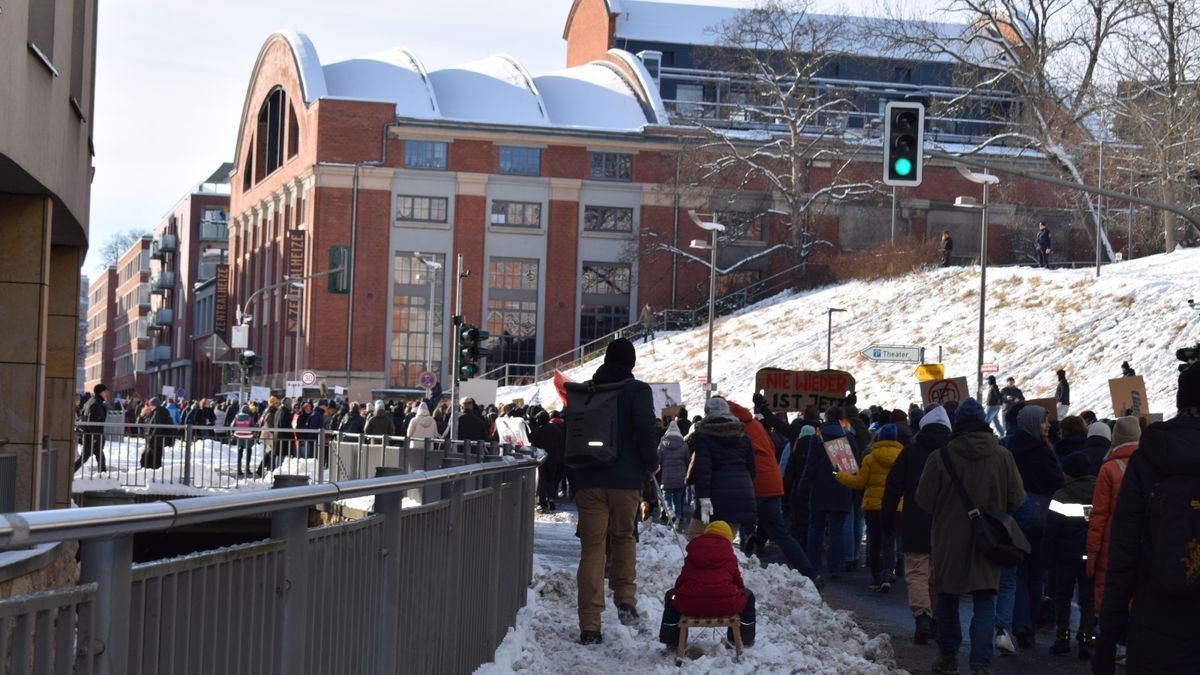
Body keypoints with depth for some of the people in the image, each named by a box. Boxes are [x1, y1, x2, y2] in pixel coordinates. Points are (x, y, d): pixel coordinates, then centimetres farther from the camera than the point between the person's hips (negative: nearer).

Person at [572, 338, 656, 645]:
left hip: (588, 481, 2)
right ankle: (625, 599, 6)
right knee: (623, 538, 20)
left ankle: (589, 624, -4)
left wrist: (573, 476, 19)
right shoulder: (638, 390, -2)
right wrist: (651, 464, 0)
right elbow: (645, 428, -14)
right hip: (625, 480, -2)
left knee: (591, 548, 2)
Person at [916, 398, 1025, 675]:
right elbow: (1016, 499, 0)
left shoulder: (941, 457, -13)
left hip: (949, 541, 0)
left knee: (948, 598, 17)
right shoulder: (1002, 456, -7)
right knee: (985, 601, 2)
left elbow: (924, 500, -6)